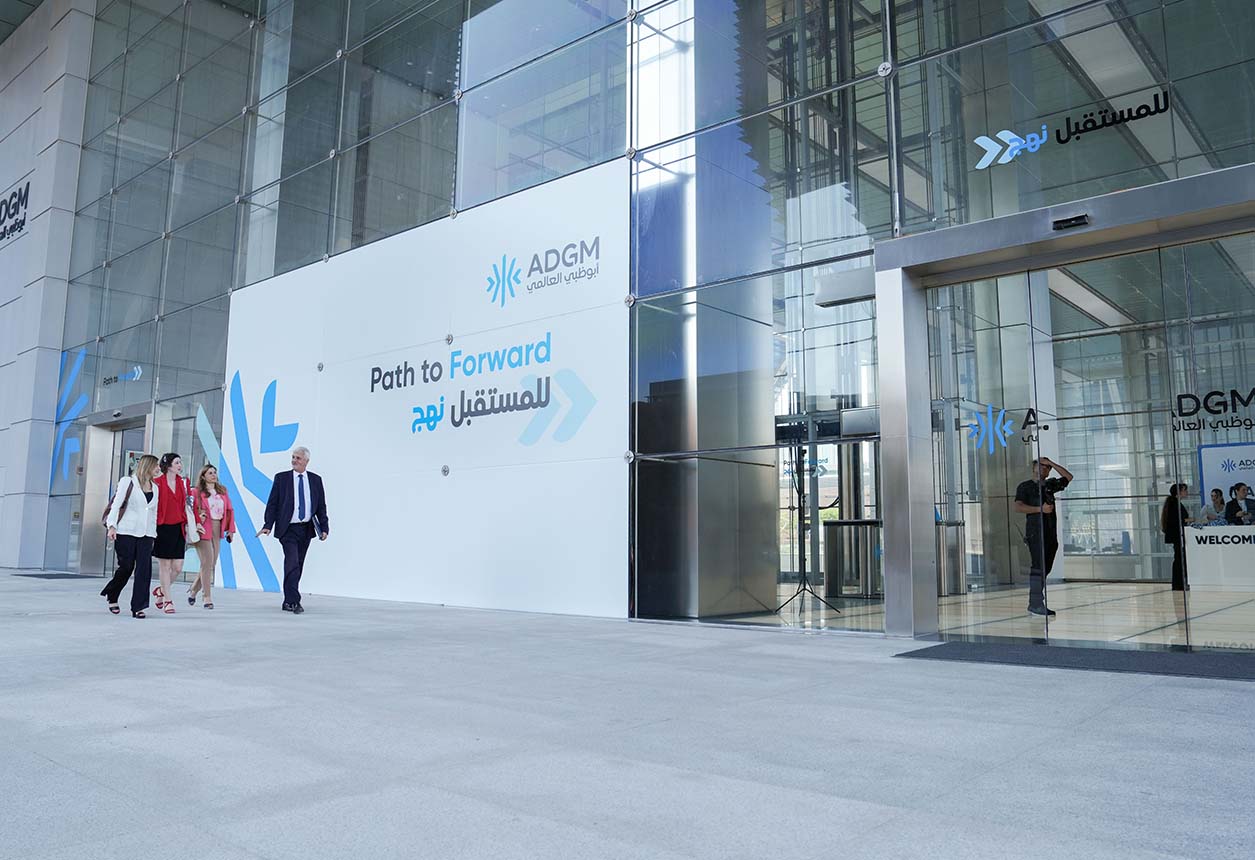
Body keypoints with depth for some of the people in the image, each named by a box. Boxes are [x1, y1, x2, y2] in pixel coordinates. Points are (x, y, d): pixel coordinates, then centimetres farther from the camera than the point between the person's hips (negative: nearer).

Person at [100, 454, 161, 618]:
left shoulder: (155, 488, 15)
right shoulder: (128, 483, 1)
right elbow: (116, 505, -4)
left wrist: (154, 532, 15)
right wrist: (112, 526, -14)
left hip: (146, 534, 4)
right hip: (126, 532, -4)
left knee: (144, 570, -5)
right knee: (126, 567, -3)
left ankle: (138, 607, -2)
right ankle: (111, 596, 25)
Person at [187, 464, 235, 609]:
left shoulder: (222, 491, 14)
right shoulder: (197, 492, 0)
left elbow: (229, 510, 14)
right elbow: (192, 510, -6)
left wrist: (230, 529, 8)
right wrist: (196, 523, -20)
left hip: (218, 529, 5)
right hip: (203, 529, -5)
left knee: (212, 564, 7)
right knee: (207, 563, -9)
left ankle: (193, 590, 28)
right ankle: (207, 598, -2)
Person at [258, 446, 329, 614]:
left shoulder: (315, 480, 8)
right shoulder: (281, 478, 1)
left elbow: (321, 506, 9)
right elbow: (272, 504, 0)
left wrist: (324, 528, 0)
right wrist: (268, 525, -11)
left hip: (306, 530, 3)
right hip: (288, 529, -3)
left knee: (297, 567, 10)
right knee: (292, 564, -15)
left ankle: (288, 602, 20)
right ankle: (294, 601, -14)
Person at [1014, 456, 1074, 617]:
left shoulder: (1049, 485, 19)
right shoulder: (1025, 487, 2)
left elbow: (1068, 477, 21)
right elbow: (1018, 507, -10)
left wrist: (1051, 463, 12)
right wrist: (1040, 509, -16)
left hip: (1050, 534, 6)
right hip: (1035, 533, -6)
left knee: (1045, 569, 5)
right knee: (1039, 567, -13)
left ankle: (1034, 603, 10)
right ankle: (1037, 604, -15)